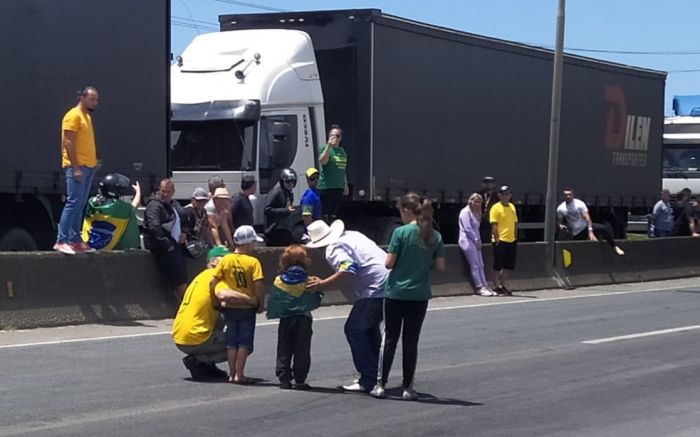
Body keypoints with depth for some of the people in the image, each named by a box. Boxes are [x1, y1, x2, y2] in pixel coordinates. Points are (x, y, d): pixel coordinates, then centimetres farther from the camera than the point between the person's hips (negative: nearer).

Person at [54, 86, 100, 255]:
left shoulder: (87, 116, 19)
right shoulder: (73, 115, -9)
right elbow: (68, 143, -16)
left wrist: (93, 162, 15)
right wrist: (75, 168, -21)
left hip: (88, 166, 9)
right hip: (77, 166, -9)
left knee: (80, 205, 8)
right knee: (73, 203, -13)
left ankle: (75, 240, 10)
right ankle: (61, 241, -13)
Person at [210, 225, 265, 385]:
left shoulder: (225, 260, -2)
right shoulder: (253, 262, -13)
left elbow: (212, 282, -4)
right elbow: (258, 285, -18)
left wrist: (216, 301, 7)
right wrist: (261, 303, -5)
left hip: (229, 307, 4)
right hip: (247, 307, -4)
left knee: (231, 341, 12)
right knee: (244, 341, 5)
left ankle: (232, 374, 15)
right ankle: (239, 375, 2)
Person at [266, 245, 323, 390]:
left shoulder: (278, 281, -3)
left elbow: (272, 300, 1)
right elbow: (315, 300, -3)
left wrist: (273, 313, 16)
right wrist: (319, 293, 16)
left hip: (285, 320, 1)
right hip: (303, 320, -1)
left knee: (284, 351, 9)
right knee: (302, 351, 4)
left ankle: (284, 379, 6)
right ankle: (300, 380, 2)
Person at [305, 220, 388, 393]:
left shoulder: (335, 249, -10)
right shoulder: (352, 235, 21)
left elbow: (348, 272, -25)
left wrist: (322, 284, -15)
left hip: (375, 291, -10)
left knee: (354, 329, -7)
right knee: (369, 329, 21)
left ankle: (368, 380, -8)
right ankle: (376, 375, 28)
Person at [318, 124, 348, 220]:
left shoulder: (341, 150, 15)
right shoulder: (325, 149, -6)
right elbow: (322, 161, -25)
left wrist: (345, 185, 22)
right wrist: (328, 146, -32)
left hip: (339, 187, 7)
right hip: (326, 187, -7)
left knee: (334, 214, 13)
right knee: (326, 214, -7)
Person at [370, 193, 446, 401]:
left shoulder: (401, 232, -11)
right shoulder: (435, 236, 1)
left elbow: (389, 263, -12)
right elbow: (440, 266, 1)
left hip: (396, 292, -3)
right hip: (420, 295, 3)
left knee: (390, 338, 7)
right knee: (411, 340, 9)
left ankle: (380, 384, 8)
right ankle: (408, 387, 11)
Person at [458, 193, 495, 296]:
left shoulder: (476, 213, 20)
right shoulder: (465, 212, -9)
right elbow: (468, 229, -15)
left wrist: (478, 241, 9)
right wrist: (476, 241, -10)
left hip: (475, 242, 9)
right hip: (468, 241, -9)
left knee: (480, 265, 5)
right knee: (474, 265, -10)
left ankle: (484, 286, 6)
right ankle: (479, 288, -10)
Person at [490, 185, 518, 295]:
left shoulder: (512, 207, 14)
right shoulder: (496, 208, -8)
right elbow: (494, 225, -12)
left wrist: (515, 237, 13)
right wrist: (497, 239, -17)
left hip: (511, 241, 7)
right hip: (500, 241, -7)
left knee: (507, 266, 10)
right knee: (497, 266, -1)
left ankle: (502, 286, 19)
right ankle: (496, 286, 6)